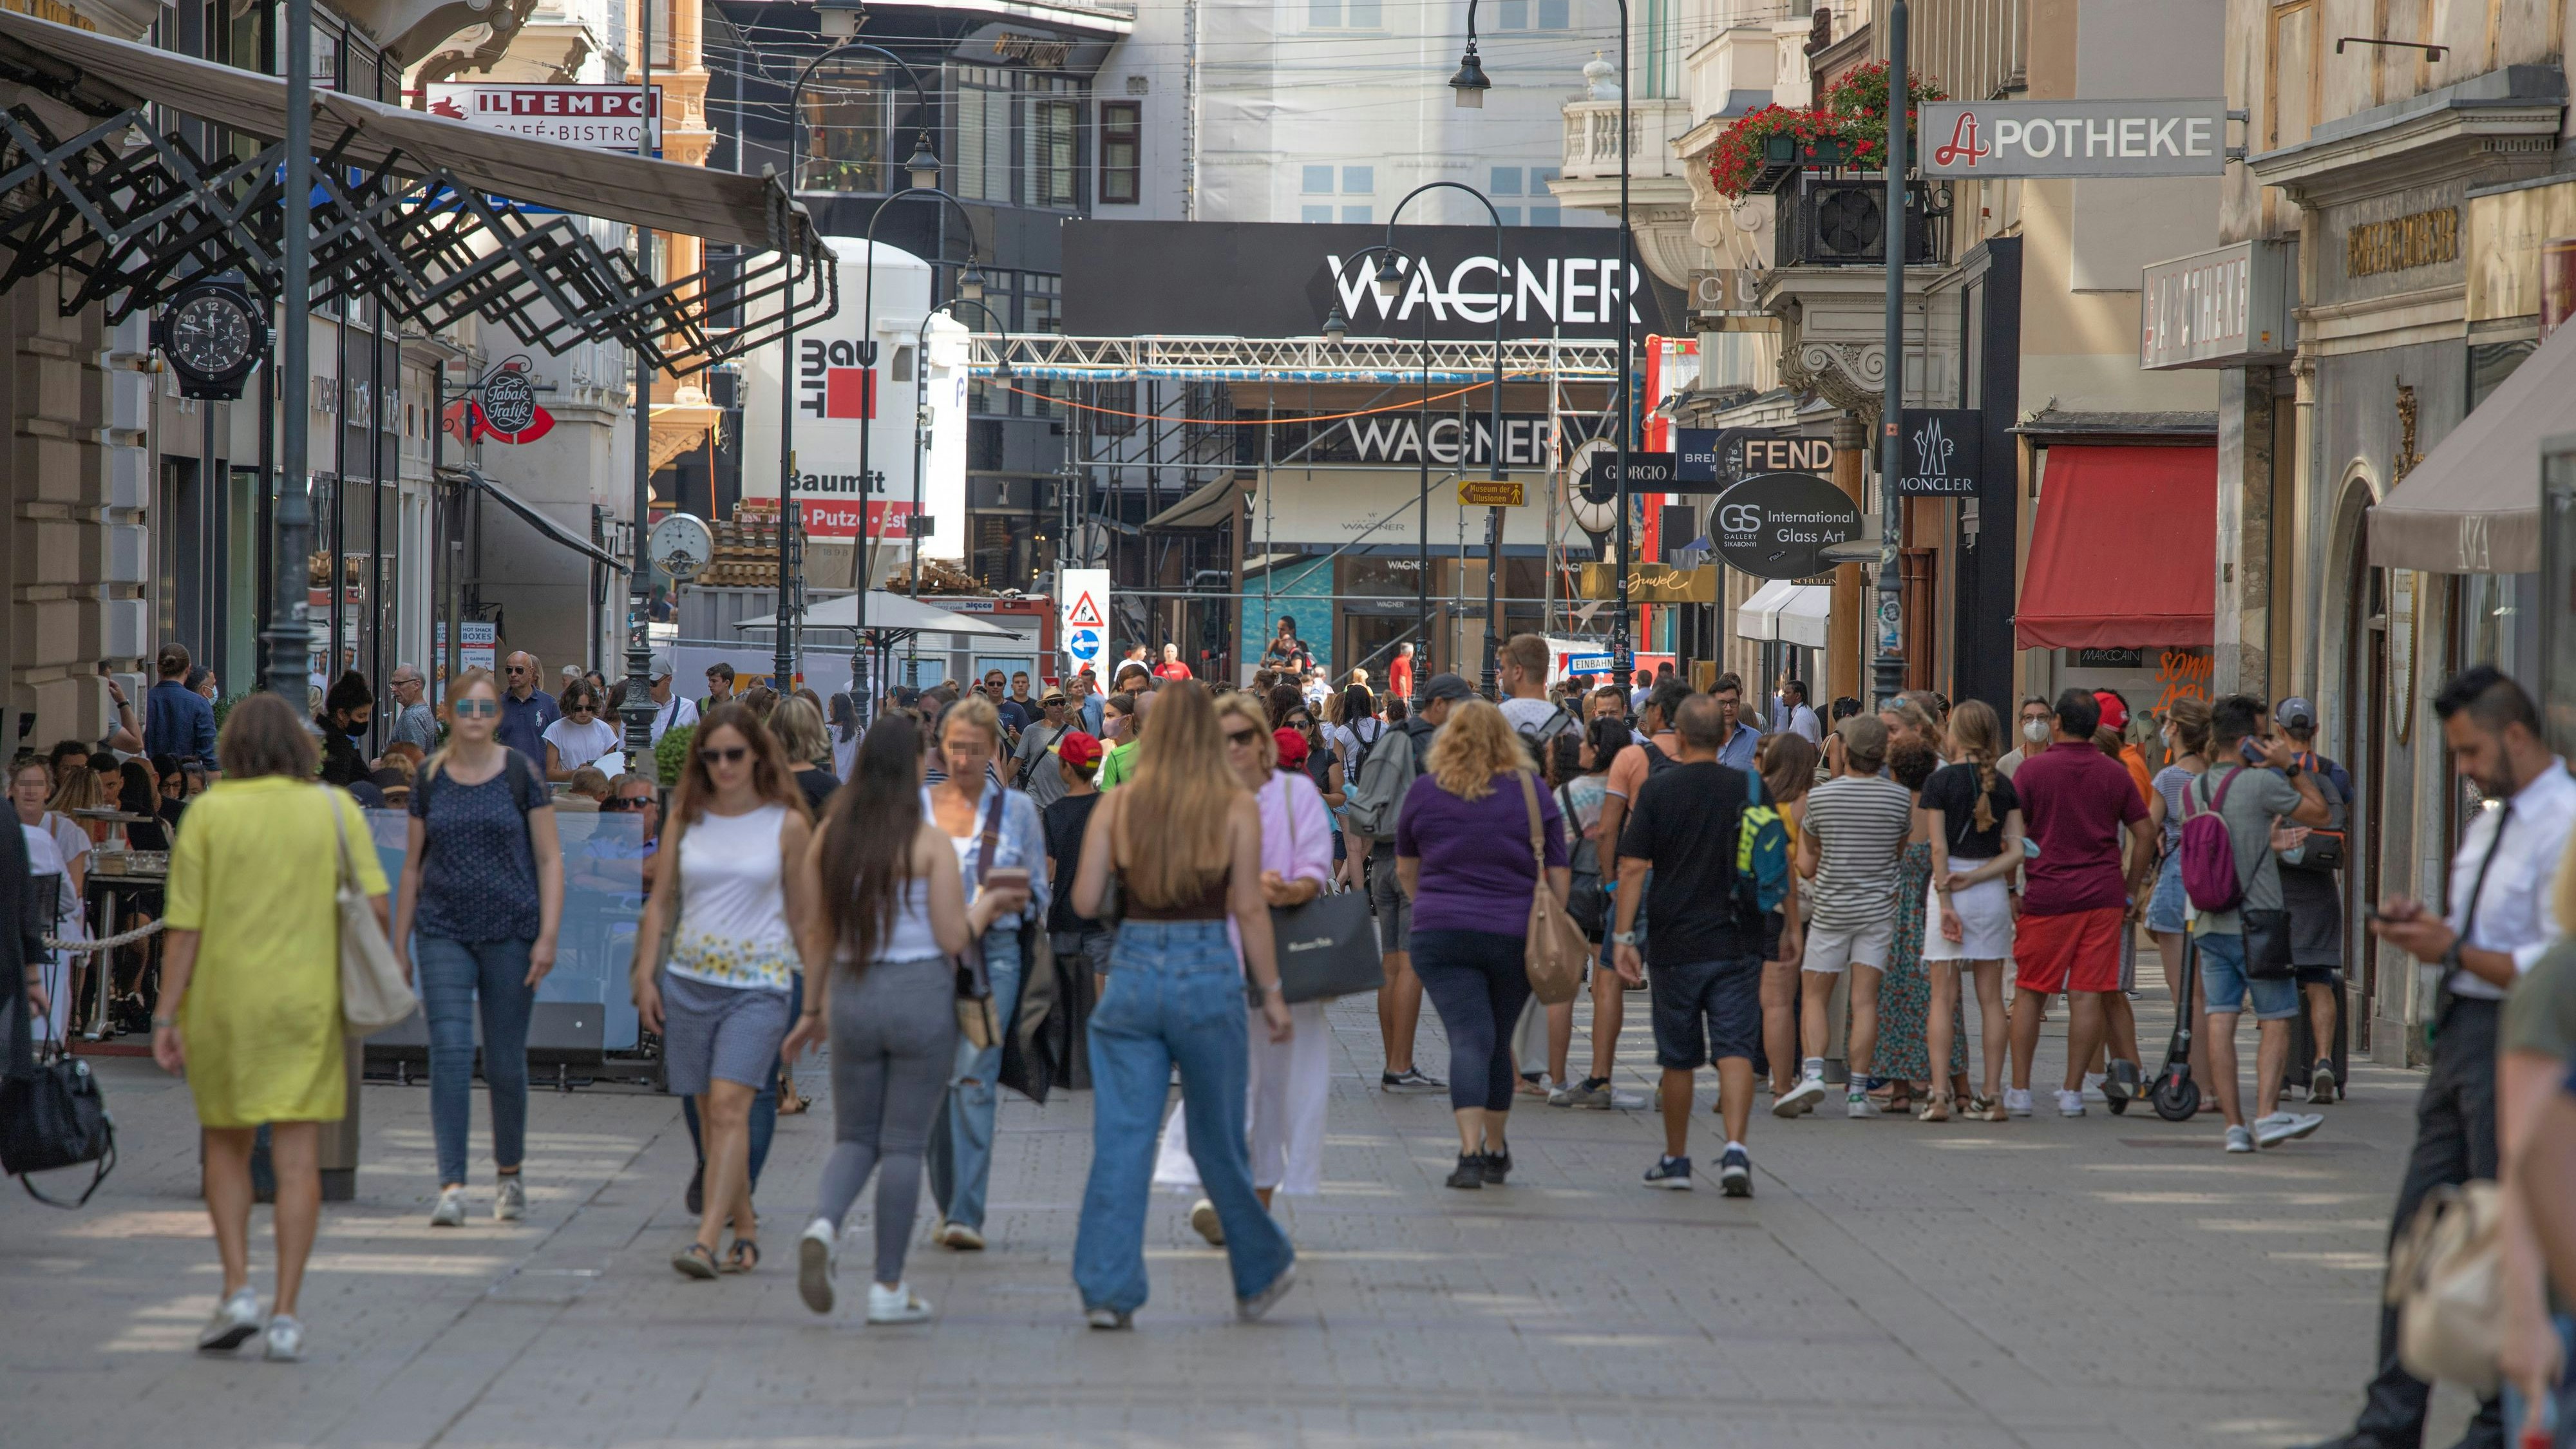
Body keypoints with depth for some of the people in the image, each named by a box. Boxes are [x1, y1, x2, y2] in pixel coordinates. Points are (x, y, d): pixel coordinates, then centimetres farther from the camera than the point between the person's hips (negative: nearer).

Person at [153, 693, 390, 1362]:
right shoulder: (335, 809, 0)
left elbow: (185, 924, -6)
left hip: (224, 1004, 0)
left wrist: (166, 1017, -3)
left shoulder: (209, 813, -3)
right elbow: (374, 903, -6)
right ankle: (285, 1314, -5)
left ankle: (238, 1290, 2)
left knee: (227, 1147, 16)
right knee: (298, 1160, 1)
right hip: (307, 1005, 0)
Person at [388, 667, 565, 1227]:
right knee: (449, 1053, -11)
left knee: (505, 1062, 6)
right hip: (443, 933, 1)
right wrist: (399, 946, 10)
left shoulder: (520, 773, 0)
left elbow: (549, 859, 1)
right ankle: (451, 1186, -14)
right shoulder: (430, 777, 6)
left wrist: (548, 936, -8)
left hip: (510, 932, -1)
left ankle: (510, 1174, 26)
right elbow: (412, 865, 12)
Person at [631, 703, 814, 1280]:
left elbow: (802, 914, 6)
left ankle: (707, 1240, -23)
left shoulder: (786, 825, 1)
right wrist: (645, 975, 4)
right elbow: (660, 900, 12)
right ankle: (746, 1234, 18)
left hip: (759, 982, -4)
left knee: (730, 1108, -16)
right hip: (689, 980, 4)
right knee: (711, 1115, 6)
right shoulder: (685, 819, 8)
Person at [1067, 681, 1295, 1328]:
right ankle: (1259, 1276, 29)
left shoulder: (1116, 807, 1)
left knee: (1121, 1141, 2)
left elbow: (1085, 902, 0)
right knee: (1218, 1140, 13)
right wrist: (1270, 991, 2)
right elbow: (1249, 910, -5)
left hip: (1133, 971, 1)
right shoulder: (1237, 808, -4)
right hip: (1208, 974, -1)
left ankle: (1107, 1290, -3)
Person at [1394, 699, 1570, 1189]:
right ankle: (1495, 1151, 29)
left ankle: (1470, 1151, -24)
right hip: (1516, 936, 1)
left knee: (1469, 1040, -7)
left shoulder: (1424, 791, 5)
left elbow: (1406, 869, 17)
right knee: (1499, 1043, 16)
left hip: (1442, 930, -1)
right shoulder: (1533, 793, 4)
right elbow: (1558, 876, 2)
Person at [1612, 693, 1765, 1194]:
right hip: (1739, 942, 1)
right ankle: (1735, 1148, -22)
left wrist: (1623, 935, -6)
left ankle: (1676, 1159, 22)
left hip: (1677, 945, -1)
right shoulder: (1750, 789, 1)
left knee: (1679, 1058, 11)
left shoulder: (1658, 790, -4)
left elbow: (1633, 867, -9)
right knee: (1735, 1050, -3)